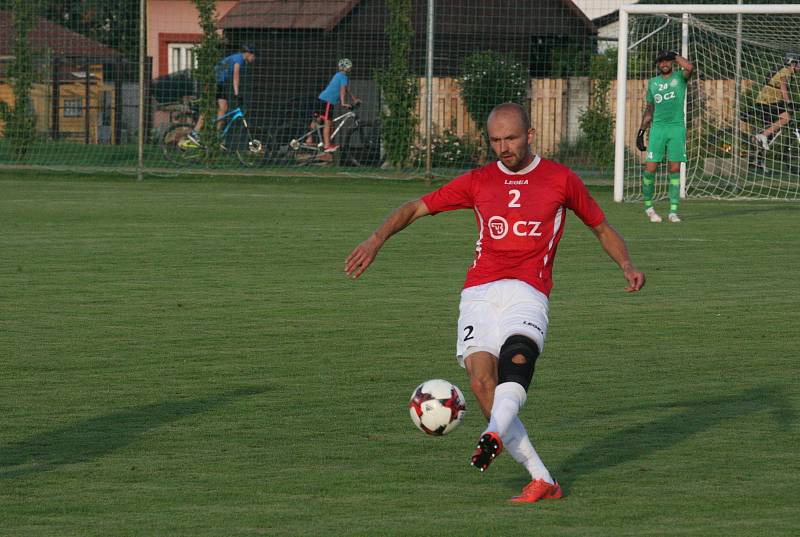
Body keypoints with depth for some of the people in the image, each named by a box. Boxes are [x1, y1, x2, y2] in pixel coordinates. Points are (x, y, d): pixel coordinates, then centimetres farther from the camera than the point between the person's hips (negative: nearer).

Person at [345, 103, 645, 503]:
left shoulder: (560, 179, 14)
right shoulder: (478, 182, 18)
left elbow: (602, 227, 24)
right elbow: (415, 208, 20)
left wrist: (627, 266, 8)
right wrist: (377, 240, 4)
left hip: (528, 291, -2)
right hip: (480, 292, 2)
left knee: (518, 353, -34)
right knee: (481, 377, -20)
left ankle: (495, 435, -57)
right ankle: (542, 480, -18)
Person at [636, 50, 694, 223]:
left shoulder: (679, 77, 5)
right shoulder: (653, 82, 14)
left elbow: (689, 67, -20)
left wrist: (675, 55, -4)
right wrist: (641, 131, 15)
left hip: (677, 128, -2)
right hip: (657, 128, 2)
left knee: (674, 170, -3)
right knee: (650, 168, -6)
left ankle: (673, 211, 0)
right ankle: (648, 206, 11)